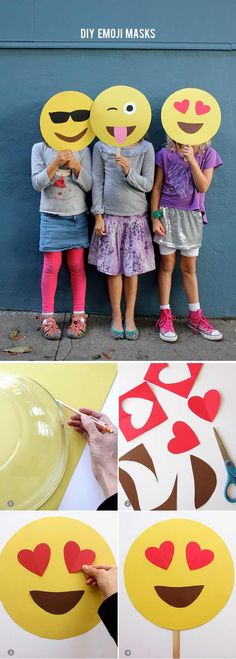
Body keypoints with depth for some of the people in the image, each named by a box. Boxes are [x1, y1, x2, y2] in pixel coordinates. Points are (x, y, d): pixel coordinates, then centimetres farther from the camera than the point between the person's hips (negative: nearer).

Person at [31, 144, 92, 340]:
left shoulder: (82, 149, 3)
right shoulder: (40, 148, 2)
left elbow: (88, 185, -1)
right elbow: (37, 183, -7)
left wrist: (76, 166, -17)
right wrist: (56, 163, -19)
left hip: (77, 215, 1)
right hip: (51, 216, -1)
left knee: (77, 265, 4)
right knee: (51, 266, -1)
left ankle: (79, 316, 13)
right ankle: (47, 317, 8)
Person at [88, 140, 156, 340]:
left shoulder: (146, 148, 1)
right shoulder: (101, 146, 3)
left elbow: (148, 185, -2)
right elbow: (97, 182, 2)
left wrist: (129, 171, -19)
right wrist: (98, 215, -3)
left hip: (136, 216, 0)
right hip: (110, 215, 0)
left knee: (132, 268, 3)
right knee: (113, 268, 2)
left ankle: (130, 317, 16)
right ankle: (116, 316, 15)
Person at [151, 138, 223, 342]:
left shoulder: (208, 154, -1)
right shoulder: (165, 154, -3)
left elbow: (203, 187, -11)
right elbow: (157, 188, 0)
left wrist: (192, 160, -19)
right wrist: (155, 217, -6)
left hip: (192, 216, 1)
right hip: (168, 213, -1)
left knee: (189, 268, 9)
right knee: (167, 265, 4)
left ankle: (195, 316, 19)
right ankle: (165, 315, 11)